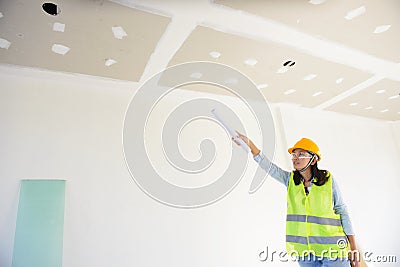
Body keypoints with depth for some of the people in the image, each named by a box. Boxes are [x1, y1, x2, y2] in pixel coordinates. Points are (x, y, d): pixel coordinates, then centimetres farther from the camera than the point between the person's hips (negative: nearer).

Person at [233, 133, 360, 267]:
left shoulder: (328, 180, -5)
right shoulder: (290, 179, 0)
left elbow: (342, 212, 0)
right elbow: (268, 166, -12)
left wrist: (354, 248, 0)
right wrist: (249, 143, -24)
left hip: (331, 247, -2)